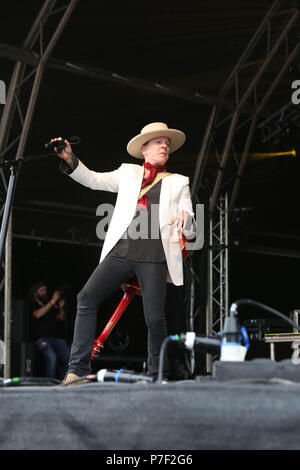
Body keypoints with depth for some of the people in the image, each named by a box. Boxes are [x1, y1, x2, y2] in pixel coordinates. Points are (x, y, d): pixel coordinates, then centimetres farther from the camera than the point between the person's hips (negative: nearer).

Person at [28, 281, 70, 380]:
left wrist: (61, 308, 6)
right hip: (40, 338, -5)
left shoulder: (51, 306, 25)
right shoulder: (32, 306, 8)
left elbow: (61, 319, 27)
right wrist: (53, 301, -15)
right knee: (52, 357, -33)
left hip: (55, 337, 5)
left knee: (68, 358, -21)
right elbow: (37, 314, -13)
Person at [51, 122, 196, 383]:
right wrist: (70, 159, 4)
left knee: (155, 317, -11)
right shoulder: (128, 173, 23)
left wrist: (186, 221, -12)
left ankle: (158, 378, 7)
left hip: (154, 256, -1)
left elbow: (190, 232, 13)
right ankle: (78, 370, -14)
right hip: (121, 251, 1)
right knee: (87, 298, -16)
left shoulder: (178, 182, 19)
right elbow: (93, 180, 20)